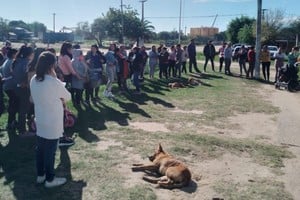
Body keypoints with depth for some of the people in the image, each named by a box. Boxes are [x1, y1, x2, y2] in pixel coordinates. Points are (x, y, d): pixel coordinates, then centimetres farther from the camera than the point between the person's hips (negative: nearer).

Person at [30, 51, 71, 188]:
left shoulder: (33, 80, 0)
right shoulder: (54, 82, -22)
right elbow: (68, 97, -8)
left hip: (39, 121, 7)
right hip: (53, 123, -7)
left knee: (40, 149, 17)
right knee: (50, 151, 5)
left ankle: (40, 175, 31)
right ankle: (50, 179, 18)